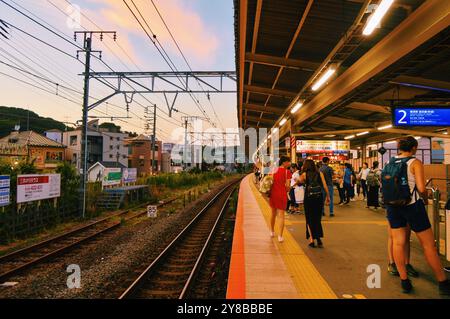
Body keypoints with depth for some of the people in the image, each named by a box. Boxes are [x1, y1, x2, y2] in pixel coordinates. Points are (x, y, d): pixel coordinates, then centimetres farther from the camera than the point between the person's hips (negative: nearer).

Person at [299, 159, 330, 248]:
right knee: (317, 219, 15)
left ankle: (312, 239, 4)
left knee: (309, 219, 9)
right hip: (319, 197, 2)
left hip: (309, 198, -2)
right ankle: (319, 239, 9)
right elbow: (325, 186, 2)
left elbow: (300, 182, 18)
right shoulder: (320, 173, 5)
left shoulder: (304, 174, 1)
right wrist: (328, 196, 11)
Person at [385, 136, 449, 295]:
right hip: (412, 205, -4)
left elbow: (386, 184, 4)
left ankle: (404, 281, 18)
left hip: (392, 206, 5)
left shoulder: (390, 163, 4)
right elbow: (421, 189, -18)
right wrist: (425, 198, 1)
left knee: (398, 243, 10)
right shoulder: (415, 163, -10)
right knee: (429, 245, 8)